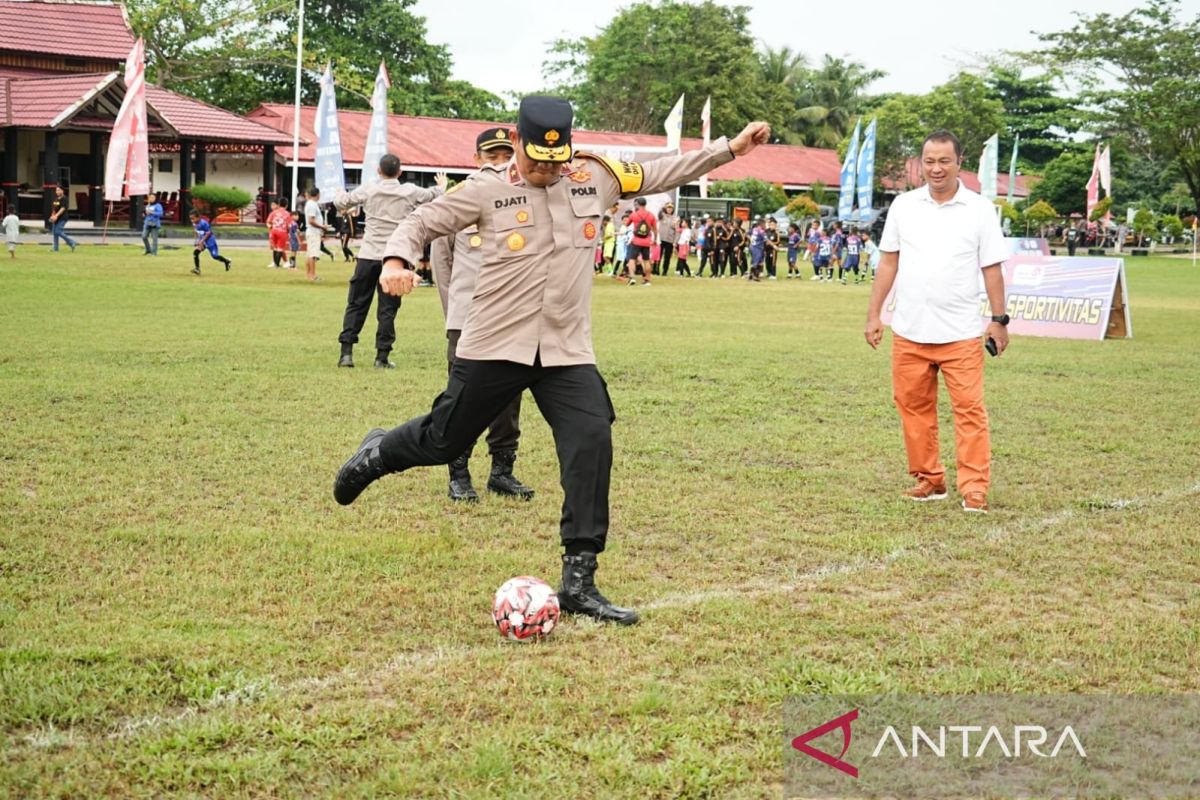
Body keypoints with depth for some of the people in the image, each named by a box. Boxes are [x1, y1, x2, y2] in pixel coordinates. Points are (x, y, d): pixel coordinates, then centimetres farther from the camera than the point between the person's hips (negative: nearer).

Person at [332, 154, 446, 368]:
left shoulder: (368, 190, 0)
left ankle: (346, 352, 1)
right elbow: (433, 195, 19)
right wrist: (442, 186, 42)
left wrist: (341, 194, 34)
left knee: (356, 304, 7)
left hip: (368, 256, 0)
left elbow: (340, 202, 10)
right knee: (388, 308, 4)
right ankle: (382, 356, 4)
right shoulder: (410, 192, 1)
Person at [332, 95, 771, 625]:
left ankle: (578, 583, -7)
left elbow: (661, 173, 13)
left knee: (592, 444, -14)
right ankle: (379, 454, 45)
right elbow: (422, 222, 0)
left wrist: (729, 148, 9)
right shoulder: (487, 193, -3)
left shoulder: (595, 179, 5)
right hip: (494, 347, -2)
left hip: (568, 354, 2)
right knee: (443, 442, 9)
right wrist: (397, 261, -20)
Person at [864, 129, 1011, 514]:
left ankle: (974, 488, -4)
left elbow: (991, 268, 1)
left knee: (969, 409, -7)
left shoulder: (980, 209, 0)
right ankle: (928, 478, 20)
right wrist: (874, 314, 6)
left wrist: (999, 319, -3)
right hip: (909, 331, 3)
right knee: (914, 407, 8)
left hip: (961, 333, -3)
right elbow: (889, 262, 9)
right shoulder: (903, 205, 6)